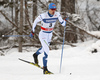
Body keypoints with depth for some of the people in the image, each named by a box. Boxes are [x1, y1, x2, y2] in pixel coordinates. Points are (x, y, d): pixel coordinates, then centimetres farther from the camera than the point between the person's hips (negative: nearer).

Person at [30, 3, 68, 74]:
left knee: (44, 48, 30)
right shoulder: (43, 16, -25)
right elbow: (36, 21, -8)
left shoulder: (57, 14, -14)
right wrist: (33, 31, -2)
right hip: (43, 35, -6)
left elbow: (63, 23, -9)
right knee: (46, 51, -18)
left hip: (50, 35, 6)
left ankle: (35, 55, 62)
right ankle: (45, 69, -10)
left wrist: (65, 21, -30)